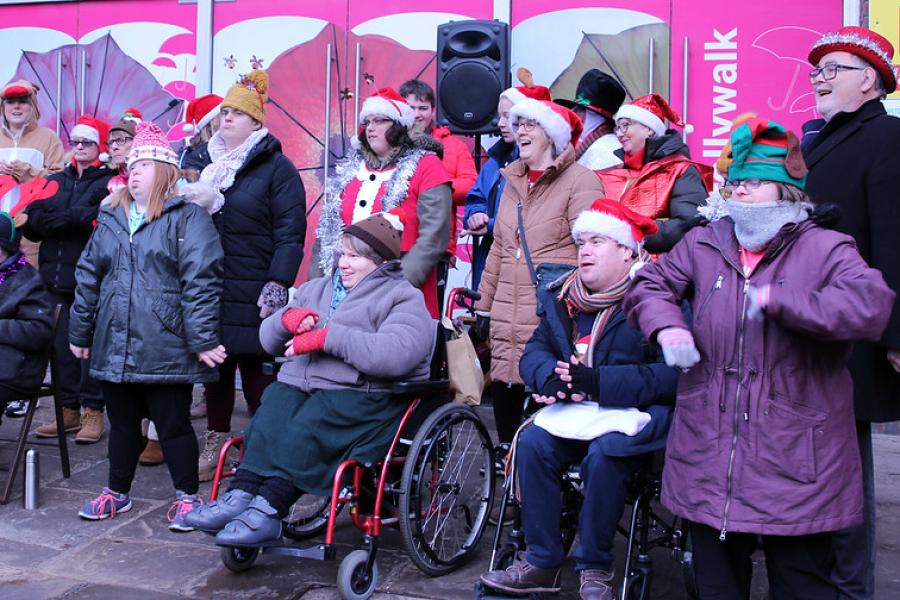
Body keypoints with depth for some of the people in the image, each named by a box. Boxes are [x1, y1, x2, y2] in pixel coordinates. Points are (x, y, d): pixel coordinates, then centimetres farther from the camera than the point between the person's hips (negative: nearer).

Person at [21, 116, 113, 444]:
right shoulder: (56, 181, 18)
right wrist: (74, 220, -11)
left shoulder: (109, 182, 1)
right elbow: (31, 222, 5)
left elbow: (95, 219, -16)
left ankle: (93, 411, 8)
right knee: (60, 346, 7)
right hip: (55, 278, 5)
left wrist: (53, 220, -9)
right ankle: (69, 409, 17)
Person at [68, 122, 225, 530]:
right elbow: (88, 277, 19)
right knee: (122, 423, 17)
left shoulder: (188, 217, -6)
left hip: (165, 348, -6)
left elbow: (200, 281, -13)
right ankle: (117, 492, 32)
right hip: (114, 347, 6)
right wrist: (80, 332, 18)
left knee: (173, 424, 2)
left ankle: (187, 496, 17)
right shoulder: (111, 219, 14)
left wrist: (202, 339, -18)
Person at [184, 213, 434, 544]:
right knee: (267, 422, -26)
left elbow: (397, 353, -17)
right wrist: (286, 318, 2)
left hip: (358, 395, -6)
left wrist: (328, 337, -16)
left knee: (303, 432, -31)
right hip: (297, 384, 6)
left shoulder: (403, 297, 5)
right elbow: (267, 339, 27)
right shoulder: (316, 290, 27)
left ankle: (268, 512, -32)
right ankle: (240, 496, -32)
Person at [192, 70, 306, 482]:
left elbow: (290, 232, -9)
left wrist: (277, 285, -16)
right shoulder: (208, 165, 17)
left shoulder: (277, 168, -3)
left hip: (253, 293, -6)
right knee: (215, 369, 10)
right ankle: (215, 447, 20)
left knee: (257, 371, -2)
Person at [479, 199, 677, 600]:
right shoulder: (564, 296, 11)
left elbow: (673, 375, -21)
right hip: (576, 407, 6)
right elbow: (535, 351, 10)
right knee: (533, 442, -21)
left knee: (604, 452, -33)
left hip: (638, 412, -5)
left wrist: (598, 382, -26)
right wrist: (551, 376, -15)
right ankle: (542, 562, -8)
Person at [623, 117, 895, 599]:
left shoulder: (824, 249, -6)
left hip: (794, 464, -4)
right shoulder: (702, 245, 8)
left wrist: (775, 299, -25)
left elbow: (871, 305, -23)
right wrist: (666, 326, -5)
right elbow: (649, 284, 16)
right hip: (709, 456, 4)